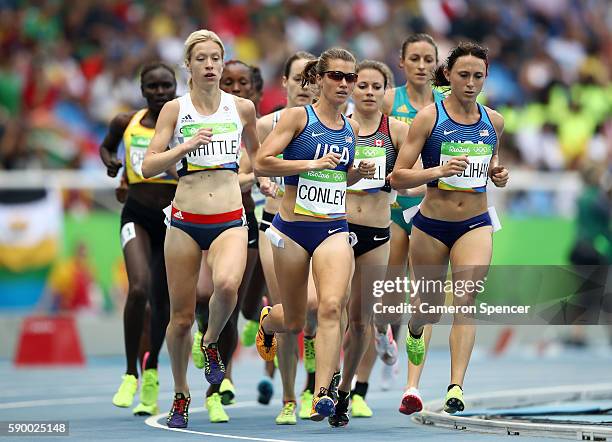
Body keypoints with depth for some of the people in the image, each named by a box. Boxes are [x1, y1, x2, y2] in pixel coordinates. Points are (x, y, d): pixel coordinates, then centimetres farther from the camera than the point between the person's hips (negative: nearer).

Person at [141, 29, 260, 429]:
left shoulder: (242, 107, 6)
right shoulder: (175, 109, 1)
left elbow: (256, 152, 26)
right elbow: (149, 166, -5)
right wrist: (186, 145, -17)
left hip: (230, 221, 0)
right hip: (185, 221, 0)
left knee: (227, 285, -31)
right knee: (181, 316, 2)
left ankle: (212, 343, 0)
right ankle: (181, 396, 23)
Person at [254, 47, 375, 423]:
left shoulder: (351, 128, 11)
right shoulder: (298, 117, -5)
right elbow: (262, 162, -13)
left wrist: (358, 173, 5)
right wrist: (313, 164, -19)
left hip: (334, 229, 3)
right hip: (293, 228, -3)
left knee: (332, 306, -21)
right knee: (294, 321, 10)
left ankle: (323, 393, -23)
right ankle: (268, 321, 48)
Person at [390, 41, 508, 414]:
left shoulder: (493, 121, 3)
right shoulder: (429, 117, -9)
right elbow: (397, 177, -10)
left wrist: (498, 174, 0)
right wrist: (439, 170, -26)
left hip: (475, 225, 1)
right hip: (432, 225, -1)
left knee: (466, 300, -19)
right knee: (431, 310, 14)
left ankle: (456, 387, -23)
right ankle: (414, 329, 51)